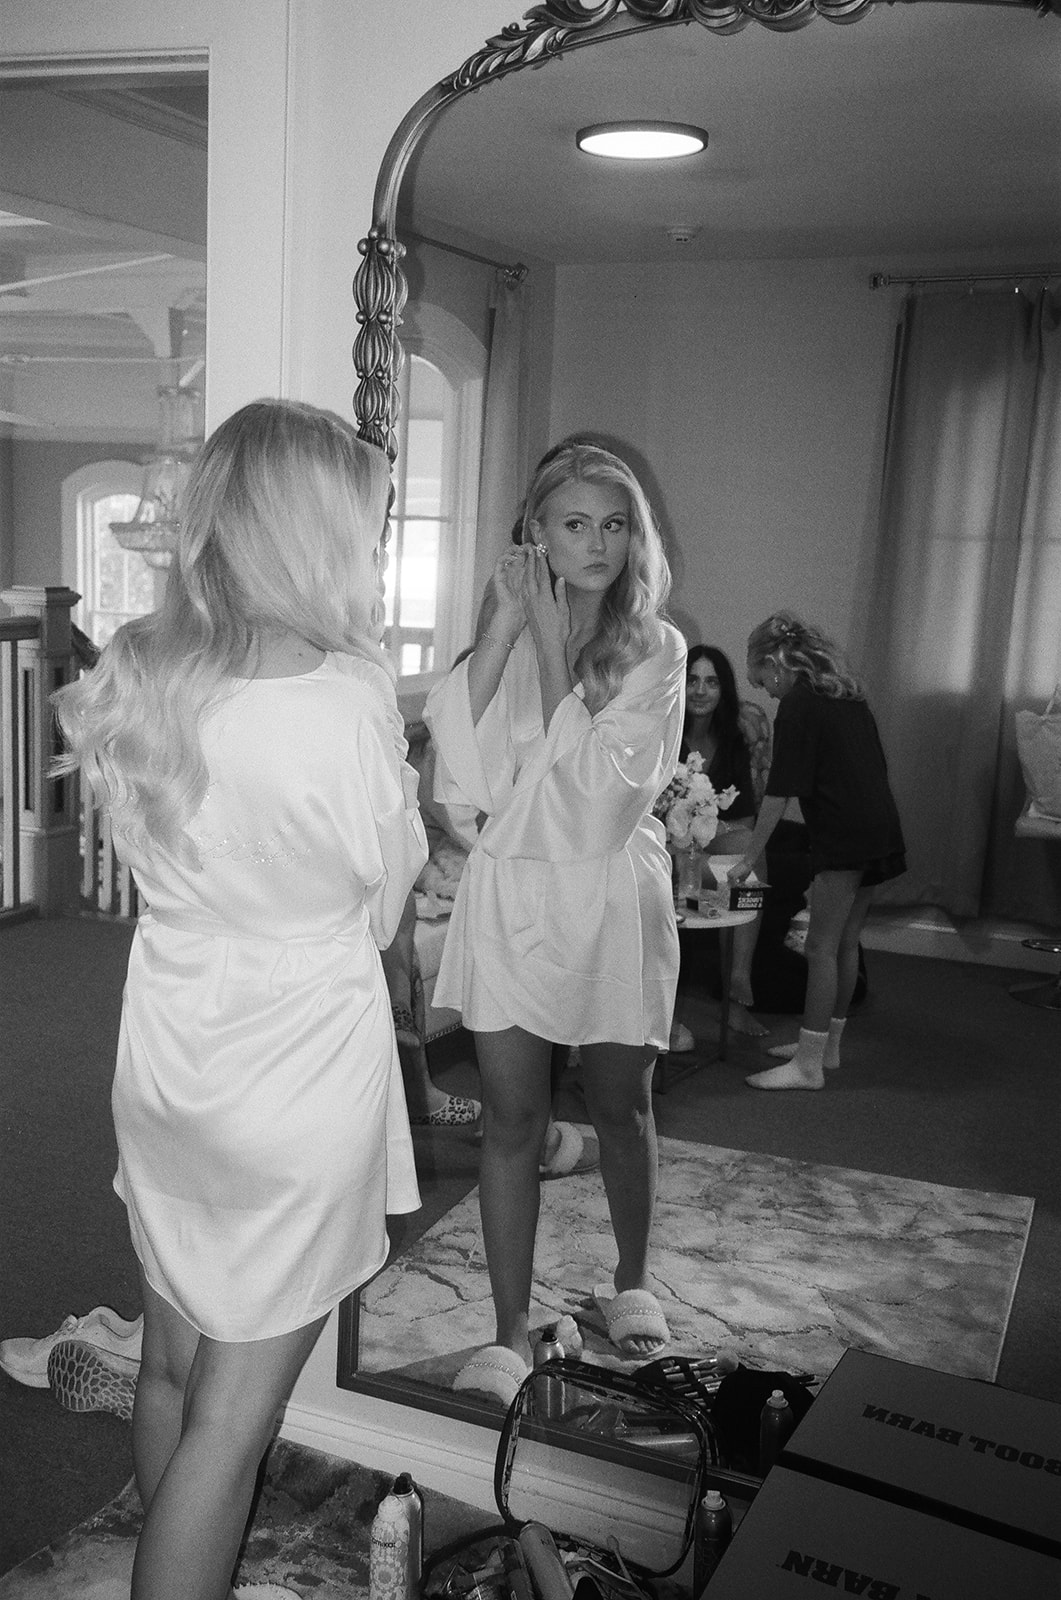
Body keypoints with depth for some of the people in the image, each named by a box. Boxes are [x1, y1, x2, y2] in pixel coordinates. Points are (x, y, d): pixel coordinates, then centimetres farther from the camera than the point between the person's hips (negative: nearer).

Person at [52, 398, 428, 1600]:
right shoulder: (345, 699, -23)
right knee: (233, 1414, 9)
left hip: (165, 1060, 6)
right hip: (298, 1079, -6)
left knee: (170, 1368, 23)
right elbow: (388, 895, -10)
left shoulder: (132, 676, -5)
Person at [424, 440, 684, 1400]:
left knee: (621, 1106, 14)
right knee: (512, 1116, 5)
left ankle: (631, 1283, 39)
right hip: (509, 890, 1)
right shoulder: (504, 633, -1)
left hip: (610, 897, -1)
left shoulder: (656, 648, -5)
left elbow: (598, 780, -18)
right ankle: (512, 1334, 19)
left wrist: (551, 644, -17)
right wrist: (500, 632, -17)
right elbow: (459, 769, -14)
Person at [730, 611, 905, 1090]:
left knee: (822, 946, -4)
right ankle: (827, 1045, 26)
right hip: (880, 829, 9)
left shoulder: (797, 705, -8)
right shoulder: (845, 696, 18)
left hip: (844, 835, -9)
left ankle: (809, 1064, -1)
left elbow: (779, 793, -11)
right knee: (845, 942, 15)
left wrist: (749, 858, -6)